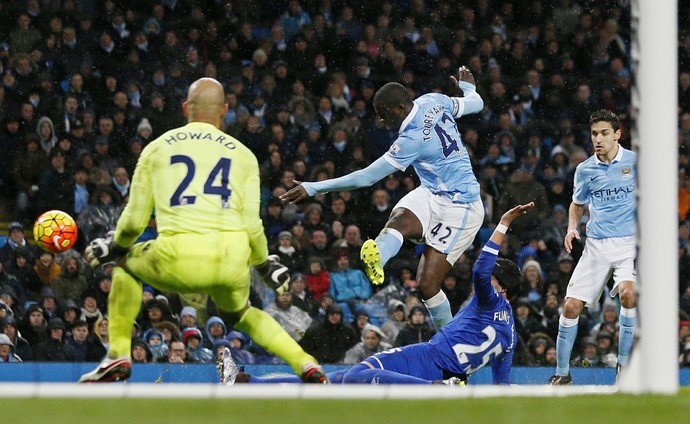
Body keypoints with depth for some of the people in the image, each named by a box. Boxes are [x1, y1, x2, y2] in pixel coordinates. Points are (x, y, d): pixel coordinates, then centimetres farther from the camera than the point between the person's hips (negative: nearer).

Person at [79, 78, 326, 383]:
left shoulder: (157, 148, 16)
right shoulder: (242, 154, 16)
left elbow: (134, 221, 14)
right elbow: (252, 226, 10)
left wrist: (114, 246, 35)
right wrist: (265, 264, 29)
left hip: (180, 261, -2)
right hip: (233, 260, 2)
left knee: (126, 262, 30)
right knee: (239, 314, 34)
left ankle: (119, 355, 20)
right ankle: (307, 366, 16)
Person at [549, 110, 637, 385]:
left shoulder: (634, 161, -2)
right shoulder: (585, 170, 6)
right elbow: (577, 204, 22)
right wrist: (572, 228, 3)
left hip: (629, 242, -3)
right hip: (596, 246, 3)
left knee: (628, 293, -29)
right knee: (571, 306, -5)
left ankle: (624, 366, -13)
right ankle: (562, 373, 11)